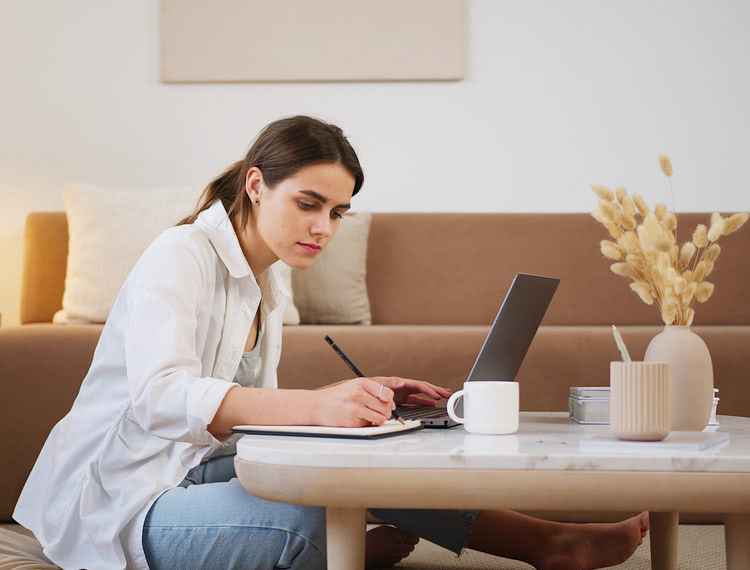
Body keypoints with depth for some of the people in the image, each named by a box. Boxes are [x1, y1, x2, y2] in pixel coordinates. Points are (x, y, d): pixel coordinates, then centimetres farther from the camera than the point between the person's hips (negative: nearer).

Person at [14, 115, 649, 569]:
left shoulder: (267, 289, 14)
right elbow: (160, 398, -32)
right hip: (118, 505, -9)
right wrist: (316, 404, -45)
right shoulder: (181, 256, -15)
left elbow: (250, 408, 9)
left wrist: (359, 397, -7)